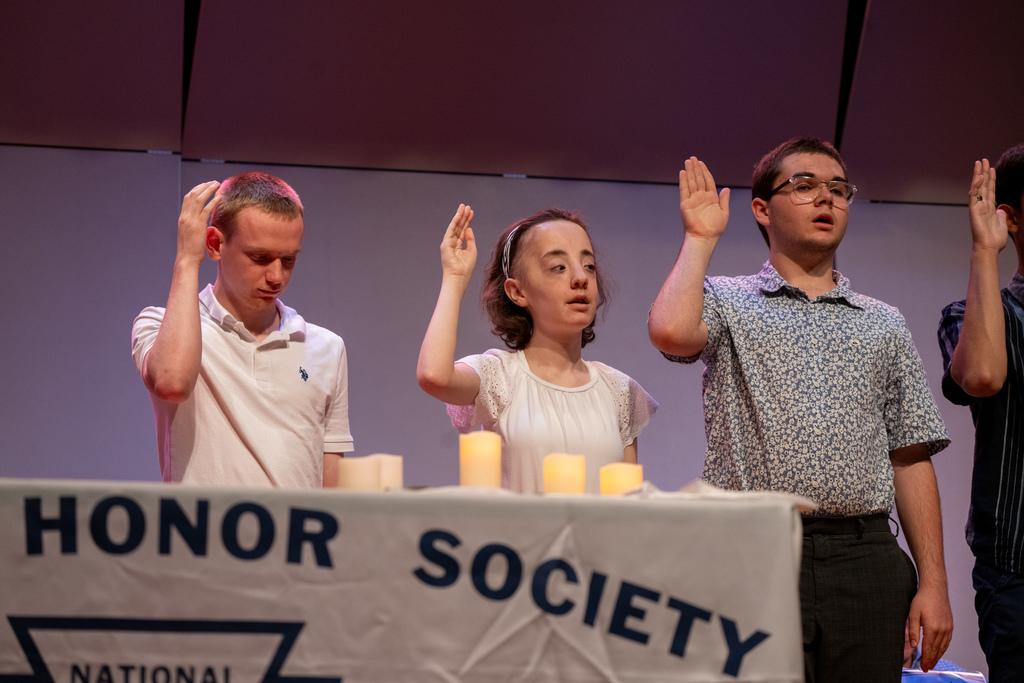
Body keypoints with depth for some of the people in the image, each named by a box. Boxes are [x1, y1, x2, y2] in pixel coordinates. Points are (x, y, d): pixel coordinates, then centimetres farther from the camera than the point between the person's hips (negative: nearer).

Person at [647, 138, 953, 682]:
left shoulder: (884, 325, 18)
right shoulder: (727, 302, 9)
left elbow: (910, 459, 13)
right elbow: (670, 332, -16)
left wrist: (934, 583, 4)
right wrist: (700, 238, 1)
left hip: (867, 563, 3)